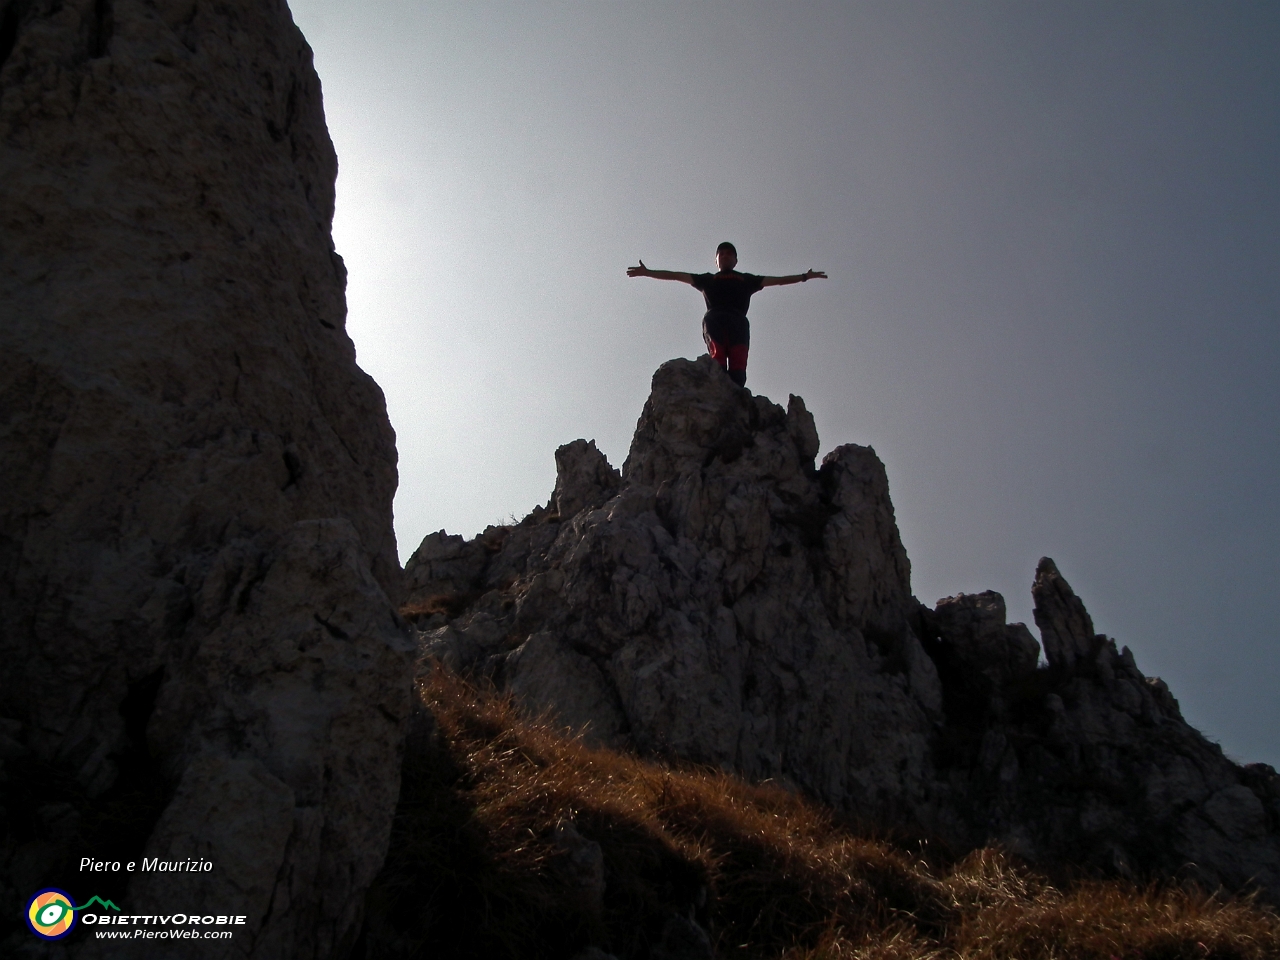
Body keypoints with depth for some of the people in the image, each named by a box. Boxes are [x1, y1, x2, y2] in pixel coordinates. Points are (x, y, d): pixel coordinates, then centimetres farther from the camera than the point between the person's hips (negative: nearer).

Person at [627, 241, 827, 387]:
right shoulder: (708, 279, 33)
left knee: (738, 365, -22)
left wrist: (804, 276, 28)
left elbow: (776, 280, 33)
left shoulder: (746, 280, 36)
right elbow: (677, 275, 30)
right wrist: (647, 272, 26)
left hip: (738, 321, 1)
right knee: (717, 359, -27)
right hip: (714, 319, -1)